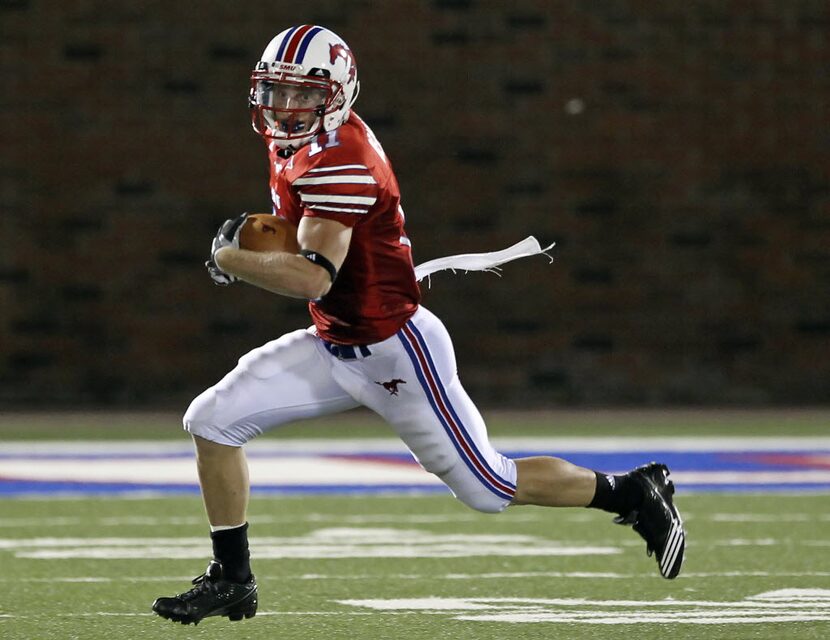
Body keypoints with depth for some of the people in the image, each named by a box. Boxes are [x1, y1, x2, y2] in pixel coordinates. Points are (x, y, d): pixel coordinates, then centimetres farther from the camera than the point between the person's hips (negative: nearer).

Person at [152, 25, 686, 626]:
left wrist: (230, 258, -21)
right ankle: (232, 579, 9)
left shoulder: (341, 161, -26)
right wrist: (256, 237, 8)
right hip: (333, 346, 9)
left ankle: (635, 493, 19)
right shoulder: (293, 142, 3)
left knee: (489, 487, 0)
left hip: (395, 353, -9)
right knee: (212, 421, -1)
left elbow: (313, 277, -34)